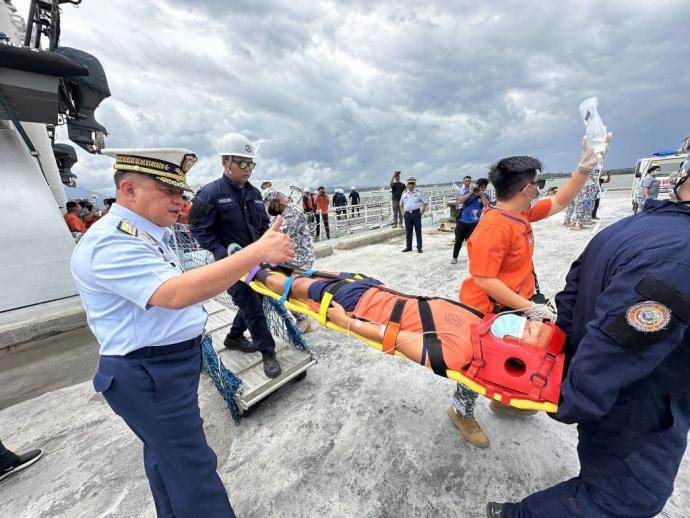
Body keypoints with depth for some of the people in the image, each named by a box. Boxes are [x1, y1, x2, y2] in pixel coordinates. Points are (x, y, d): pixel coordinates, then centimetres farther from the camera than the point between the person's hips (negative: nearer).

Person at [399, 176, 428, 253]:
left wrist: (422, 211, -4)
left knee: (418, 231, 1)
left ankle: (419, 247, 8)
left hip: (416, 213, -3)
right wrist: (402, 213, 10)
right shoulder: (404, 194, 12)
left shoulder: (419, 192, 4)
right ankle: (408, 247, 19)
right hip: (407, 214, 3)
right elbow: (401, 205, 23)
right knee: (408, 231, 9)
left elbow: (425, 203, 5)